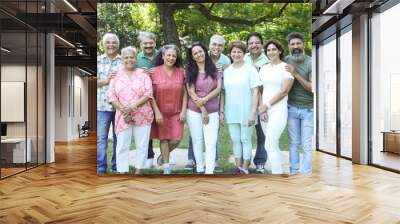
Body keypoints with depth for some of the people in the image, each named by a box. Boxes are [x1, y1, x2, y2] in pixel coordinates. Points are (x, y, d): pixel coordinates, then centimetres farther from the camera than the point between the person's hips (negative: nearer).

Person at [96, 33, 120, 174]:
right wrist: (106, 80, -13)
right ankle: (101, 168, 9)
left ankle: (117, 167, 20)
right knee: (101, 137, -1)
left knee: (119, 137, 9)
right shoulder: (98, 61, 7)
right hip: (102, 105, -1)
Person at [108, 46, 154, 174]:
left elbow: (148, 93, -5)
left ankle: (138, 170, 18)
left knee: (142, 145, 5)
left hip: (142, 115, 0)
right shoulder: (116, 75, 8)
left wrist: (133, 107, -16)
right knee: (122, 146, 1)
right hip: (123, 116, 0)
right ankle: (122, 171, 10)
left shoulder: (143, 74, 5)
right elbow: (111, 96, 2)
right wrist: (123, 110, -13)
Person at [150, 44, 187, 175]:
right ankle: (166, 165, 19)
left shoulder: (180, 72, 3)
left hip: (177, 112, 2)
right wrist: (157, 112, -11)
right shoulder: (155, 71, -6)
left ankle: (164, 155, 31)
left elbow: (184, 93, 6)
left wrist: (183, 111, -1)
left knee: (176, 139, 0)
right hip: (161, 111, -2)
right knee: (164, 138, 5)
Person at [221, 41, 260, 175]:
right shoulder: (227, 71, 8)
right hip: (231, 112, 4)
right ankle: (238, 166, 23)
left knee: (245, 140, 5)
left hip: (246, 112, -4)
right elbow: (224, 93, 10)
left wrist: (253, 112, -14)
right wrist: (221, 111, 6)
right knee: (235, 140, 10)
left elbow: (255, 92, -8)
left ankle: (245, 168, 17)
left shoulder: (250, 69, -5)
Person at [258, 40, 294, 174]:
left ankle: (277, 173, 0)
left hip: (278, 110, -6)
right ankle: (278, 170, 22)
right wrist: (261, 109, -3)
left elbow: (284, 91, -12)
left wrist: (267, 105, -10)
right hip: (264, 111, 6)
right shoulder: (264, 68, 12)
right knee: (274, 145, 12)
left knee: (269, 145, -11)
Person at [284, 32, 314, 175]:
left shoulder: (310, 62, -11)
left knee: (307, 145, 1)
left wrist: (296, 74, -23)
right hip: (292, 108, 2)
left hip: (309, 109, -2)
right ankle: (293, 172, 20)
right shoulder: (285, 61, -2)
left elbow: (313, 88, -16)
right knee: (293, 143, 9)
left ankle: (306, 174, 11)